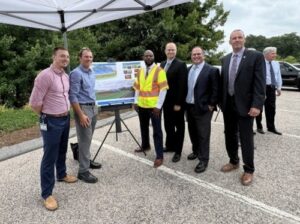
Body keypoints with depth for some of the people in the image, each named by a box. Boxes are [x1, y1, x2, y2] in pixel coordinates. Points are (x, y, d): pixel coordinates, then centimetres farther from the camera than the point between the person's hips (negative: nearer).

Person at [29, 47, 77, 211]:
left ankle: (61, 175, 45)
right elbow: (34, 102, -18)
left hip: (65, 119, 8)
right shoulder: (45, 76, -18)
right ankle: (47, 194, 12)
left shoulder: (65, 76, 8)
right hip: (51, 122, -8)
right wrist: (47, 116, -3)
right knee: (50, 157, 0)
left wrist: (65, 114, 15)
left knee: (62, 151, 23)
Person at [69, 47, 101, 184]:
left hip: (93, 107, 8)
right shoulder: (76, 73, -14)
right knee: (84, 140, -6)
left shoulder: (92, 72, 12)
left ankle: (87, 161, 31)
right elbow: (73, 96, -18)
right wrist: (81, 115, -22)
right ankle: (83, 171, 2)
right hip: (83, 108, -8)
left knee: (88, 138, 17)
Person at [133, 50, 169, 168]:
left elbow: (163, 89, -12)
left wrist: (158, 105, -17)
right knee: (143, 127, 20)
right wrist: (136, 101, 5)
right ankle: (145, 146, 42)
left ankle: (159, 156, 7)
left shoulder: (159, 71, -8)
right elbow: (137, 88, 15)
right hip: (142, 106, 6)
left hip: (154, 106, -6)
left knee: (157, 130, 0)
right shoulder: (140, 71, 10)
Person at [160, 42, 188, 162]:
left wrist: (178, 103, -20)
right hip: (166, 101, 7)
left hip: (176, 102, -6)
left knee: (179, 126, 7)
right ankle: (170, 145, 31)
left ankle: (178, 151, 17)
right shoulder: (162, 64, 11)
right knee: (168, 125, 16)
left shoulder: (181, 65, -11)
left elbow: (182, 85, -16)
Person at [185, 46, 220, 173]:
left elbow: (215, 90, -11)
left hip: (203, 107, -6)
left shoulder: (211, 70, -9)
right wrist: (184, 102, 10)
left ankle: (203, 160, 10)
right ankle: (196, 151, 37)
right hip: (189, 106, 7)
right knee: (192, 132, 18)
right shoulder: (188, 69, 11)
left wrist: (211, 105, -13)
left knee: (203, 134, 0)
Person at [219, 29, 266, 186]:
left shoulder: (256, 56, -6)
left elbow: (260, 82, -12)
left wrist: (257, 105, -20)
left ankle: (248, 170, 18)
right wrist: (221, 101, 9)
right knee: (230, 136, 15)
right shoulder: (225, 59, 10)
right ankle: (233, 162, 34)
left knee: (246, 138, 2)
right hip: (228, 104, 5)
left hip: (245, 104, -5)